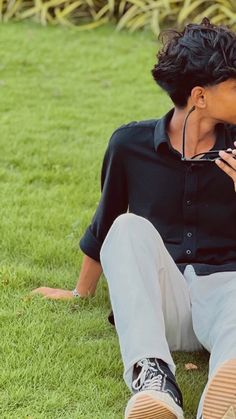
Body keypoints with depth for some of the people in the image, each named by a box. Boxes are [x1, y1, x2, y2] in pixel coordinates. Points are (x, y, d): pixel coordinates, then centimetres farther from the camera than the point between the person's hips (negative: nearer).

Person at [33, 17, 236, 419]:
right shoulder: (131, 144, 5)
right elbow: (103, 224, 19)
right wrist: (81, 292, 31)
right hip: (156, 301, 1)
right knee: (130, 228, -31)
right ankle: (152, 378, -52)